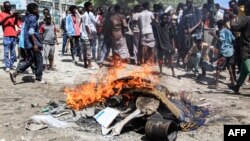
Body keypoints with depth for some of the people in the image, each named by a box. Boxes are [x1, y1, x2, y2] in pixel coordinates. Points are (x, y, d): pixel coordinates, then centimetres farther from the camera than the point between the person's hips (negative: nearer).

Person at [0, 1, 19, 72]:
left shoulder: (12, 14, 19)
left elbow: (15, 23, 7)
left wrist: (16, 17, -11)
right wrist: (7, 17, -15)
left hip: (14, 35, 5)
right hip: (6, 36, -5)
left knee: (13, 52, 6)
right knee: (6, 52, -9)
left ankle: (11, 65, 12)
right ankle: (7, 66, -7)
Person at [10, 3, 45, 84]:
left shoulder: (27, 17, 17)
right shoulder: (33, 18, -11)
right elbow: (31, 32, -21)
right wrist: (35, 44, -25)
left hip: (28, 44, 9)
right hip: (33, 43, -9)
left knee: (29, 61, 14)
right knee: (38, 60, 2)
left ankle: (15, 73, 4)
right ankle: (38, 78, 9)